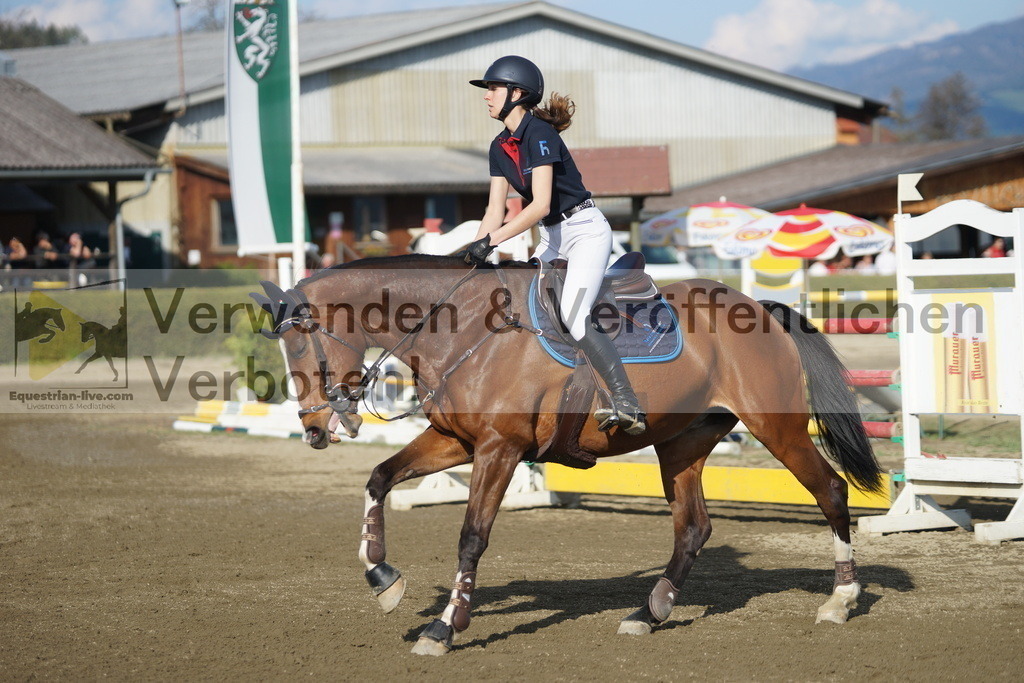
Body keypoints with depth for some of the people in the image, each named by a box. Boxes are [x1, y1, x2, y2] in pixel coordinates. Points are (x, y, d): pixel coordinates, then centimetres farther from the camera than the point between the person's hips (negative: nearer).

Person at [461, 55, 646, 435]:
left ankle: (627, 405, -31)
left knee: (573, 315, -26)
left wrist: (491, 240, -28)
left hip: (585, 229, -10)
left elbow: (541, 205, -25)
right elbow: (496, 209, 8)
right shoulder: (500, 147, 8)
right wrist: (474, 253, -5)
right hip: (551, 238, 10)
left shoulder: (539, 133, -18)